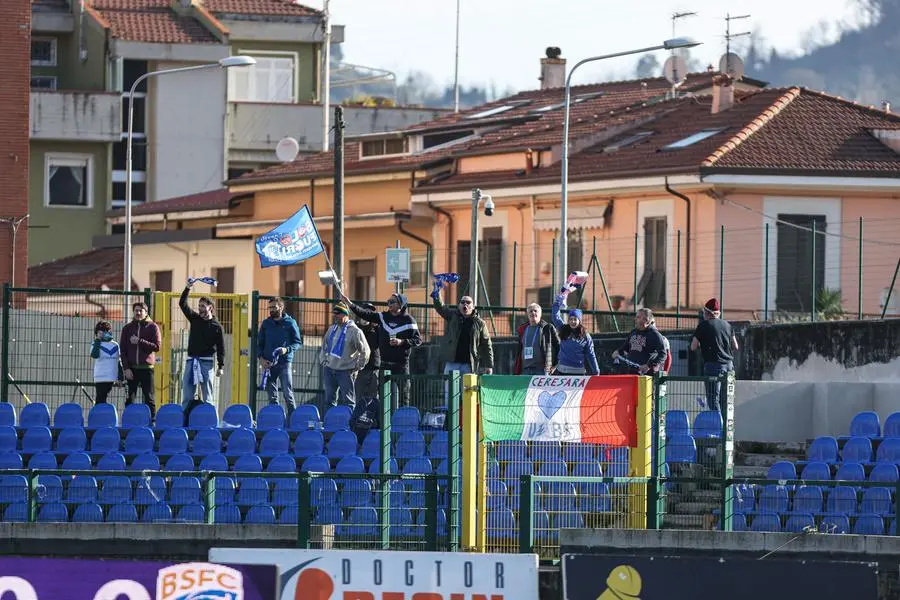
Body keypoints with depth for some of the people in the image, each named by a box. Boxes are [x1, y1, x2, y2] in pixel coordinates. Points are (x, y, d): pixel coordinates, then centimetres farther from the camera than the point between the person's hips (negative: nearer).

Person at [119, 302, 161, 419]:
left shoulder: (152, 327, 4)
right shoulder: (127, 328, 11)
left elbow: (157, 346, -5)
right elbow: (123, 350, 6)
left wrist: (139, 342, -12)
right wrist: (126, 368, -5)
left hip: (146, 368, -2)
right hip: (131, 369, 2)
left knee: (149, 398, -2)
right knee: (129, 399, 2)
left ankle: (152, 422, 0)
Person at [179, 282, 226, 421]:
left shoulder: (217, 326, 2)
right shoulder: (195, 319, 11)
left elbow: (221, 348, 1)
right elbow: (182, 304, 4)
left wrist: (221, 366, -5)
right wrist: (187, 288, -9)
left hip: (207, 362, -3)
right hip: (191, 361, 3)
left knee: (207, 396, -1)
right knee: (187, 395, -1)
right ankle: (184, 421, -1)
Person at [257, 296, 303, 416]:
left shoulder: (290, 323, 1)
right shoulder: (266, 323, 11)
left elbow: (298, 343, 3)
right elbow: (259, 343, 15)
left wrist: (287, 349, -15)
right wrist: (261, 358, -1)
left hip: (284, 362, -4)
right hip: (268, 363, 4)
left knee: (288, 393, -8)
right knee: (272, 395, 5)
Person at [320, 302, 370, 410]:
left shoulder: (355, 331, -9)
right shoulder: (332, 329, 10)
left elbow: (365, 351, -6)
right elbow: (324, 346, 24)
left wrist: (357, 366, -5)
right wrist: (323, 360, 13)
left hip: (345, 371, -6)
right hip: (329, 369, 6)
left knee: (348, 400, -2)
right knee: (329, 398, 9)